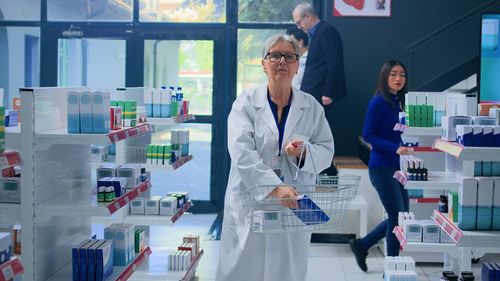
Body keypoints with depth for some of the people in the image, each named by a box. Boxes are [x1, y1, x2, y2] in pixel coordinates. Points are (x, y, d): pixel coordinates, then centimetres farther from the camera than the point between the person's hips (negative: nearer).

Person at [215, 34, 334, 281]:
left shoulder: (311, 107, 8)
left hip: (294, 205, 2)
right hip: (248, 203, -2)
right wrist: (275, 187, -24)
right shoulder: (246, 103, -1)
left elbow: (326, 150, 8)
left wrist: (304, 152, -15)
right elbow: (242, 152, -13)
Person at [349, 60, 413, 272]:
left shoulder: (399, 102, 11)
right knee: (398, 217, -4)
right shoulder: (378, 102, -11)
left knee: (400, 216, 13)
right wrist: (395, 148, -23)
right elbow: (368, 135, -15)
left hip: (397, 168, 8)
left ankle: (361, 245, 29)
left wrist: (409, 152, 1)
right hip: (382, 168, -8)